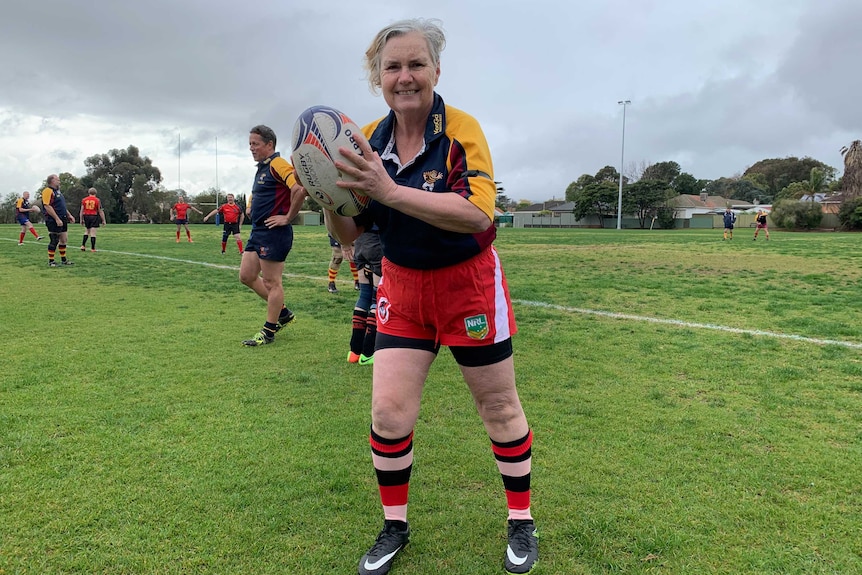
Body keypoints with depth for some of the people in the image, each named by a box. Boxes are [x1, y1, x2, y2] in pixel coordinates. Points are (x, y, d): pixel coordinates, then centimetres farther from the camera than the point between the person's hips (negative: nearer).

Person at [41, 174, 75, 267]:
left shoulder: (58, 191, 19)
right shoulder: (48, 191, -12)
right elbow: (47, 206, -20)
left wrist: (69, 215, 19)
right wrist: (57, 219, -24)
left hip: (63, 220, 9)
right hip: (54, 221, -9)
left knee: (64, 240, 13)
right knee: (54, 241, -4)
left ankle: (63, 260, 23)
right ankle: (51, 261, 6)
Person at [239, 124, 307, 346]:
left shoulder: (278, 164, -14)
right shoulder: (262, 167, 17)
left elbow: (299, 189, -29)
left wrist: (287, 218, -21)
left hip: (273, 233, -11)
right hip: (258, 231, 11)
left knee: (272, 282, -1)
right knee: (247, 276, 13)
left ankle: (269, 332, 10)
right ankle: (283, 313, 25)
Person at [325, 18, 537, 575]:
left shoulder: (461, 129, -16)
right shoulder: (367, 141, -2)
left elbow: (478, 212, -32)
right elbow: (349, 234, 2)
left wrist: (391, 191, -39)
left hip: (469, 284, -3)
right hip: (403, 286, 4)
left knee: (499, 406, 9)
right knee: (388, 409, 0)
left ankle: (522, 520, 31)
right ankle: (395, 525, 24)